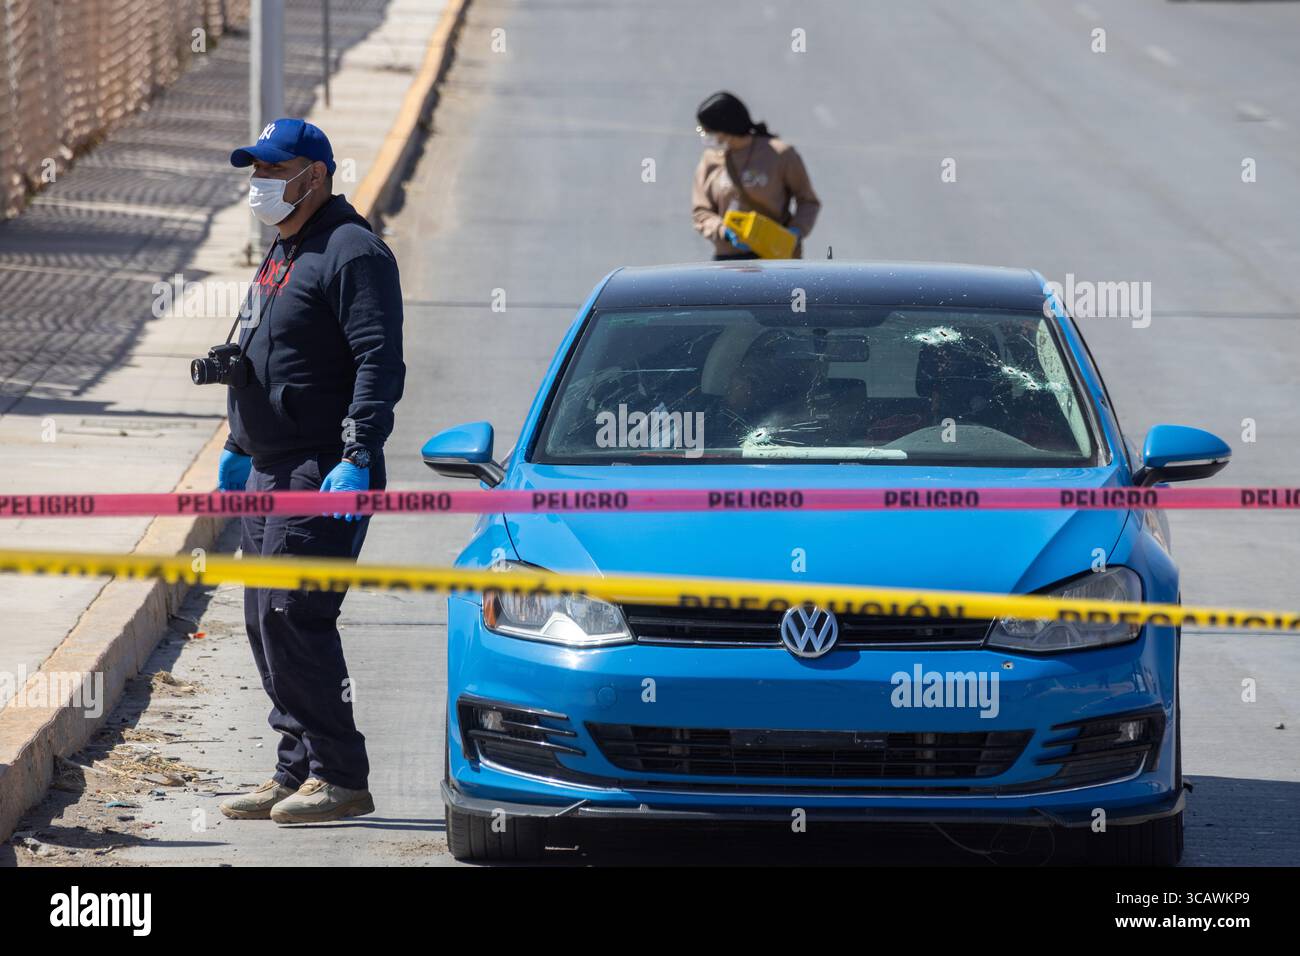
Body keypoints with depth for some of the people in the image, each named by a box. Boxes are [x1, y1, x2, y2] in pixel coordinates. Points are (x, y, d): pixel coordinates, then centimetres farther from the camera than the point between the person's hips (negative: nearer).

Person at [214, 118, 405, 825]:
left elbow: (380, 363, -19)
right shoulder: (282, 253, 19)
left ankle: (339, 778, -10)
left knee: (293, 619, -14)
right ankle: (299, 771, 13)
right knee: (266, 622, 8)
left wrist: (356, 457, -26)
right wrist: (238, 447, 28)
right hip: (270, 474, 10)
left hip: (323, 477, -10)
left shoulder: (351, 253, -11)